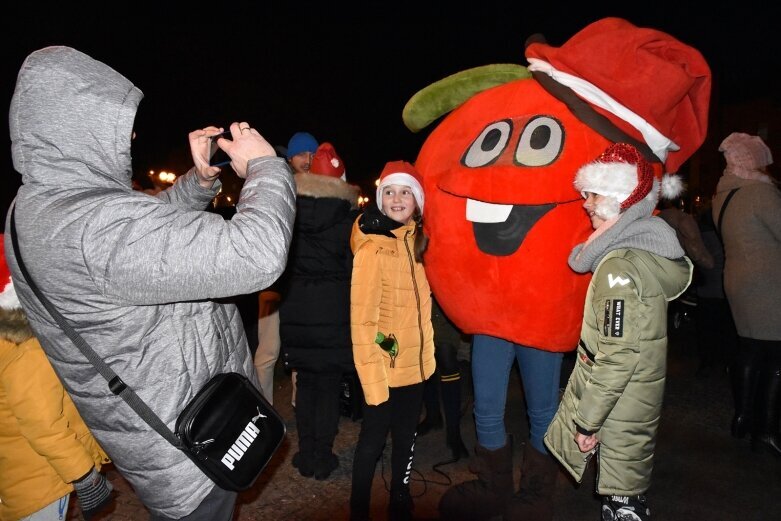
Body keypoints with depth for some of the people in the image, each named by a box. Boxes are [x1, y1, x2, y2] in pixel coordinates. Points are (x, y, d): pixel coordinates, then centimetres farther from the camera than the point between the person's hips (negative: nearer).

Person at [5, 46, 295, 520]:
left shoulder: (39, 205, 1)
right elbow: (255, 254, -40)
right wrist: (266, 166, -22)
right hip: (187, 440, -9)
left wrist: (200, 180, -1)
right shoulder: (93, 224, -34)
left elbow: (154, 227, 15)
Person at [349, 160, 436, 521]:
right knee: (373, 440, 10)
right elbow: (362, 320, -19)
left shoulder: (415, 240, 4)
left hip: (415, 364, 7)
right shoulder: (372, 248, -17)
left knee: (406, 437, 20)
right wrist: (372, 377, -21)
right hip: (384, 369, -6)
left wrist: (428, 354, 9)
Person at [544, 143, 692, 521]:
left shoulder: (620, 267, -23)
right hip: (636, 404, 9)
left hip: (618, 413, -9)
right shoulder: (644, 248, 6)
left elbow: (617, 358, -24)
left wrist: (587, 420, -15)